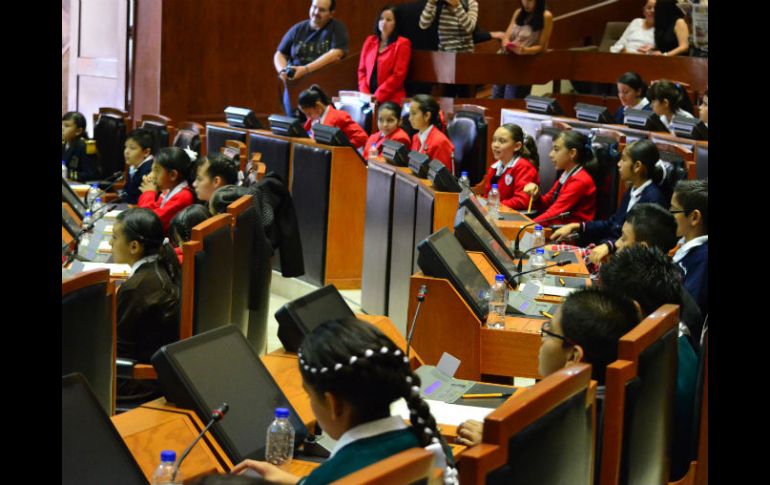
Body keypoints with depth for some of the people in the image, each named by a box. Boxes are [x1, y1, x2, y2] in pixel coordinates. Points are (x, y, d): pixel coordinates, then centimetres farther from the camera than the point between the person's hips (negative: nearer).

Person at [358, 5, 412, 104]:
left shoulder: (402, 43, 0)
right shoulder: (370, 41, 16)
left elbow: (398, 75, -7)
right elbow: (362, 70, 15)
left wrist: (377, 97, -12)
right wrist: (365, 94, -1)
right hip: (368, 98, 4)